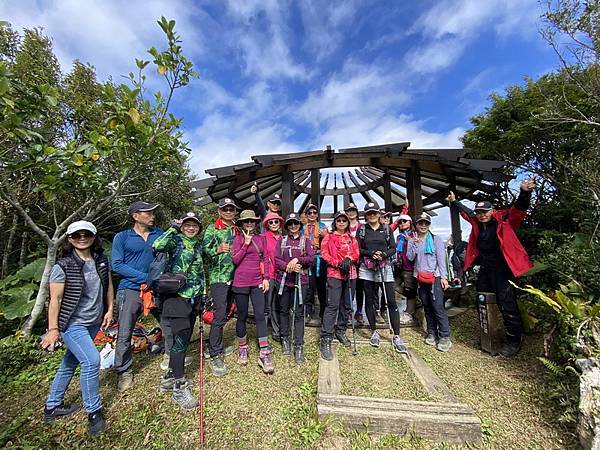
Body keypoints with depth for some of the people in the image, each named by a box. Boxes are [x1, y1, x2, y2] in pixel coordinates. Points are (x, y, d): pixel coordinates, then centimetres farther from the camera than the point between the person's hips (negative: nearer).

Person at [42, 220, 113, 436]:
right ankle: (93, 412, 8)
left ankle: (52, 407, 40)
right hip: (72, 323, -5)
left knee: (70, 362, 19)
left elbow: (108, 286, 8)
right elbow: (55, 299, -13)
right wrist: (53, 329, -14)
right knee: (91, 360, -12)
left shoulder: (102, 262, -1)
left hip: (94, 321, 5)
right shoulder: (62, 267, -14)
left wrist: (109, 310, 5)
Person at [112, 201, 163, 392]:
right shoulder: (122, 237, 0)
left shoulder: (159, 233, 9)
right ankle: (124, 372, 24)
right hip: (131, 290, -2)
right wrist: (145, 277, -15)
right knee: (124, 333, 3)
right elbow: (117, 265, -6)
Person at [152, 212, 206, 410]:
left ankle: (170, 377, 31)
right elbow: (157, 246, -29)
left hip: (193, 296, 7)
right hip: (177, 295, -7)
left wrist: (203, 294, 17)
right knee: (181, 337, -7)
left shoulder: (198, 245, 14)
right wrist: (173, 228, -19)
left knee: (184, 337, 13)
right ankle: (179, 387, 5)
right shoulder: (176, 240, -5)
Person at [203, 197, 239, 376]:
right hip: (218, 277, -6)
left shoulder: (237, 230, 14)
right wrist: (217, 250, -30)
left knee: (225, 314, 14)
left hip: (234, 277, 6)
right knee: (220, 316, -9)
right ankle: (215, 355, 5)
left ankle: (214, 345, 34)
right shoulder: (212, 229, -2)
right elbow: (204, 250, -13)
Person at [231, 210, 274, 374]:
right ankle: (243, 349, 32)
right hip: (241, 283, -1)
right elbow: (235, 260, -9)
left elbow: (265, 259, 8)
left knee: (260, 316, -2)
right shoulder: (238, 239, -1)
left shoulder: (261, 239, 7)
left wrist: (266, 278, 2)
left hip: (257, 282, 2)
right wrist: (246, 243, -14)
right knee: (242, 316, 11)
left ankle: (265, 354, 6)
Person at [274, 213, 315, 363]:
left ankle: (299, 346, 10)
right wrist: (288, 267, -16)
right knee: (283, 310, 13)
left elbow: (311, 258, -4)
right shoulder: (281, 241, 9)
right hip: (283, 280, 2)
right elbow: (276, 259, -1)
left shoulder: (305, 241, 8)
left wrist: (297, 259, -17)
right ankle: (285, 339, 31)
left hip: (300, 280, -1)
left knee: (298, 313, 0)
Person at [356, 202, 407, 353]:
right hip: (367, 268, 0)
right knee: (369, 300, 7)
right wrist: (371, 254, -16)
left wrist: (384, 254, -14)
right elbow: (358, 249, 0)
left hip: (385, 267, 0)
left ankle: (396, 336, 9)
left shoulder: (387, 229, 8)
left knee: (391, 301, -2)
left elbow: (393, 248, 5)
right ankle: (374, 332, 23)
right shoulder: (361, 229, 5)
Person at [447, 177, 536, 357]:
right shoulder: (476, 223, 6)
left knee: (507, 305, -2)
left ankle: (513, 340, 15)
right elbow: (466, 212, 23)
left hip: (501, 269, -6)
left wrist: (524, 193, -39)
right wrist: (454, 201, 33)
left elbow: (518, 209, -22)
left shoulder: (503, 220, -8)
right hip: (484, 270, 7)